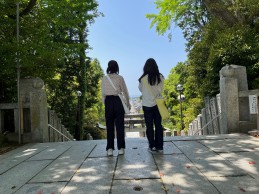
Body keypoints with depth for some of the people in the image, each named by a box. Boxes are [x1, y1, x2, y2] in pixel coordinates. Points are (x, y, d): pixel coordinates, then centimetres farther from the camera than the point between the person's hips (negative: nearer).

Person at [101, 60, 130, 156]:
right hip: (118, 101, -1)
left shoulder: (104, 78, 1)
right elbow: (125, 91, 1)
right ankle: (121, 148, 9)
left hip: (108, 102, 1)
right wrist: (128, 103, 13)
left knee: (109, 126, 8)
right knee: (120, 125, 5)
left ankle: (110, 149, 9)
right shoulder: (120, 78, -4)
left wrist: (105, 103, 13)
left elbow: (103, 93, 4)